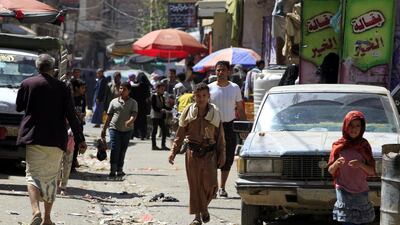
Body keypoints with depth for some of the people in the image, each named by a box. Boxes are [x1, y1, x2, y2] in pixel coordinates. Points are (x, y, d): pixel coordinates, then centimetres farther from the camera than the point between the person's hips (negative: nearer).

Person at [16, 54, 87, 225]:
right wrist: (80, 139, 3)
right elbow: (71, 115, -2)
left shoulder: (27, 84, -2)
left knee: (33, 174, -3)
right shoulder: (62, 87, -2)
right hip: (56, 139, 1)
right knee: (51, 177, 12)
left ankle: (36, 211, -27)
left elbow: (19, 107, 11)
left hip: (33, 136, -1)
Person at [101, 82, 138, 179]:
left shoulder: (133, 103, 5)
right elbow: (109, 116, 12)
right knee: (114, 149, -12)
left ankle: (119, 170, 19)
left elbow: (134, 114, -10)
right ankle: (112, 170, -14)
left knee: (122, 150, 8)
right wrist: (104, 129, 12)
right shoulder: (114, 102, 8)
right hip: (114, 128, -1)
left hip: (127, 130, 1)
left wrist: (130, 121, -32)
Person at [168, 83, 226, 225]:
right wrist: (173, 151, 1)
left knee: (210, 184, -7)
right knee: (195, 185, 3)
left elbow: (220, 136, 5)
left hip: (209, 153, 0)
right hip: (192, 153, 0)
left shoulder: (214, 113, 1)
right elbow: (180, 134, 6)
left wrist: (221, 155, 2)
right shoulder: (189, 111, 1)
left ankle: (204, 207, 21)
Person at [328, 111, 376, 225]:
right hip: (343, 191, -1)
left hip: (361, 191, 1)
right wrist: (336, 164, -18)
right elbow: (330, 170, 4)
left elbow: (372, 171, 2)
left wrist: (361, 165, -18)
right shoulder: (338, 146, 1)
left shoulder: (364, 146, 3)